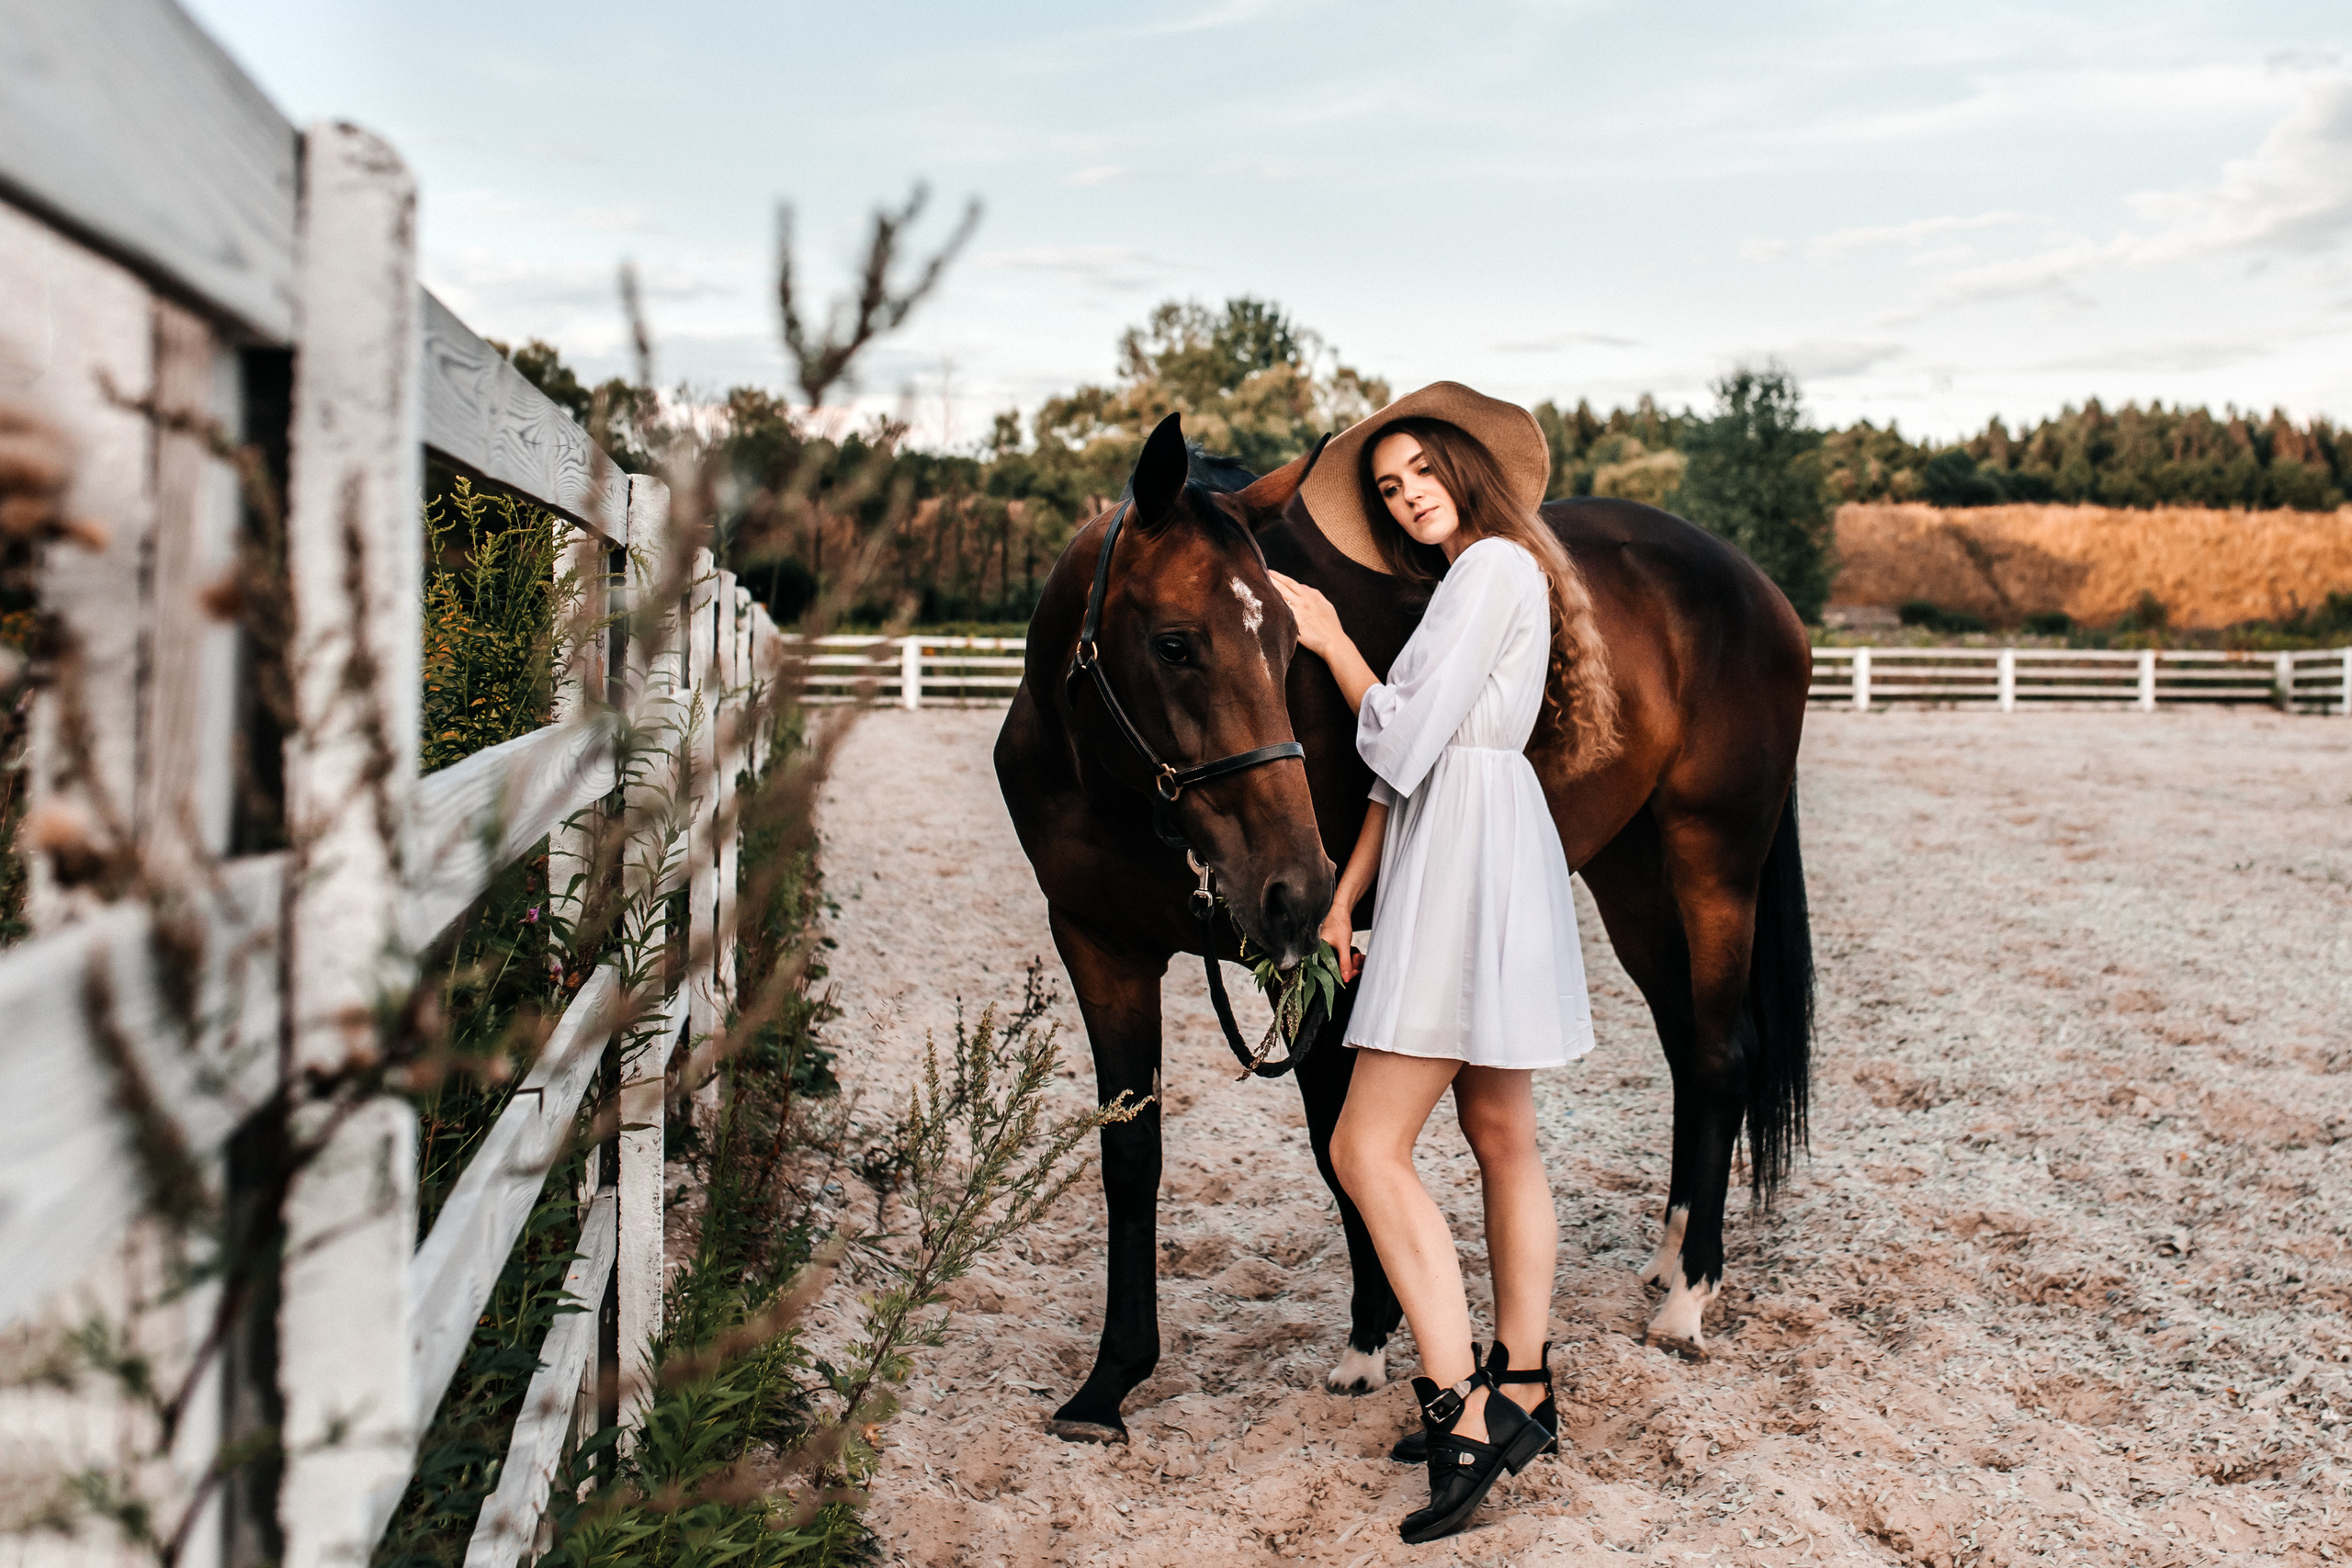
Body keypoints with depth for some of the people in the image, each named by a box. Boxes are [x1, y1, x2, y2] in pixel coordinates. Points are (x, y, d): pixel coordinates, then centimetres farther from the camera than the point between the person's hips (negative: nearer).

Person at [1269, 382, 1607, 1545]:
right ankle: (1520, 1395, 23)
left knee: (1368, 1149, -13)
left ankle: (1462, 1412, -13)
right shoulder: (1465, 584, 21)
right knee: (1500, 1136, 14)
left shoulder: (1492, 568, -9)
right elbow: (1406, 773, 17)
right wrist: (1344, 898, 12)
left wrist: (1330, 641, -1)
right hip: (1462, 865, 11)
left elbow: (1402, 742, -16)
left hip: (1470, 865, -11)